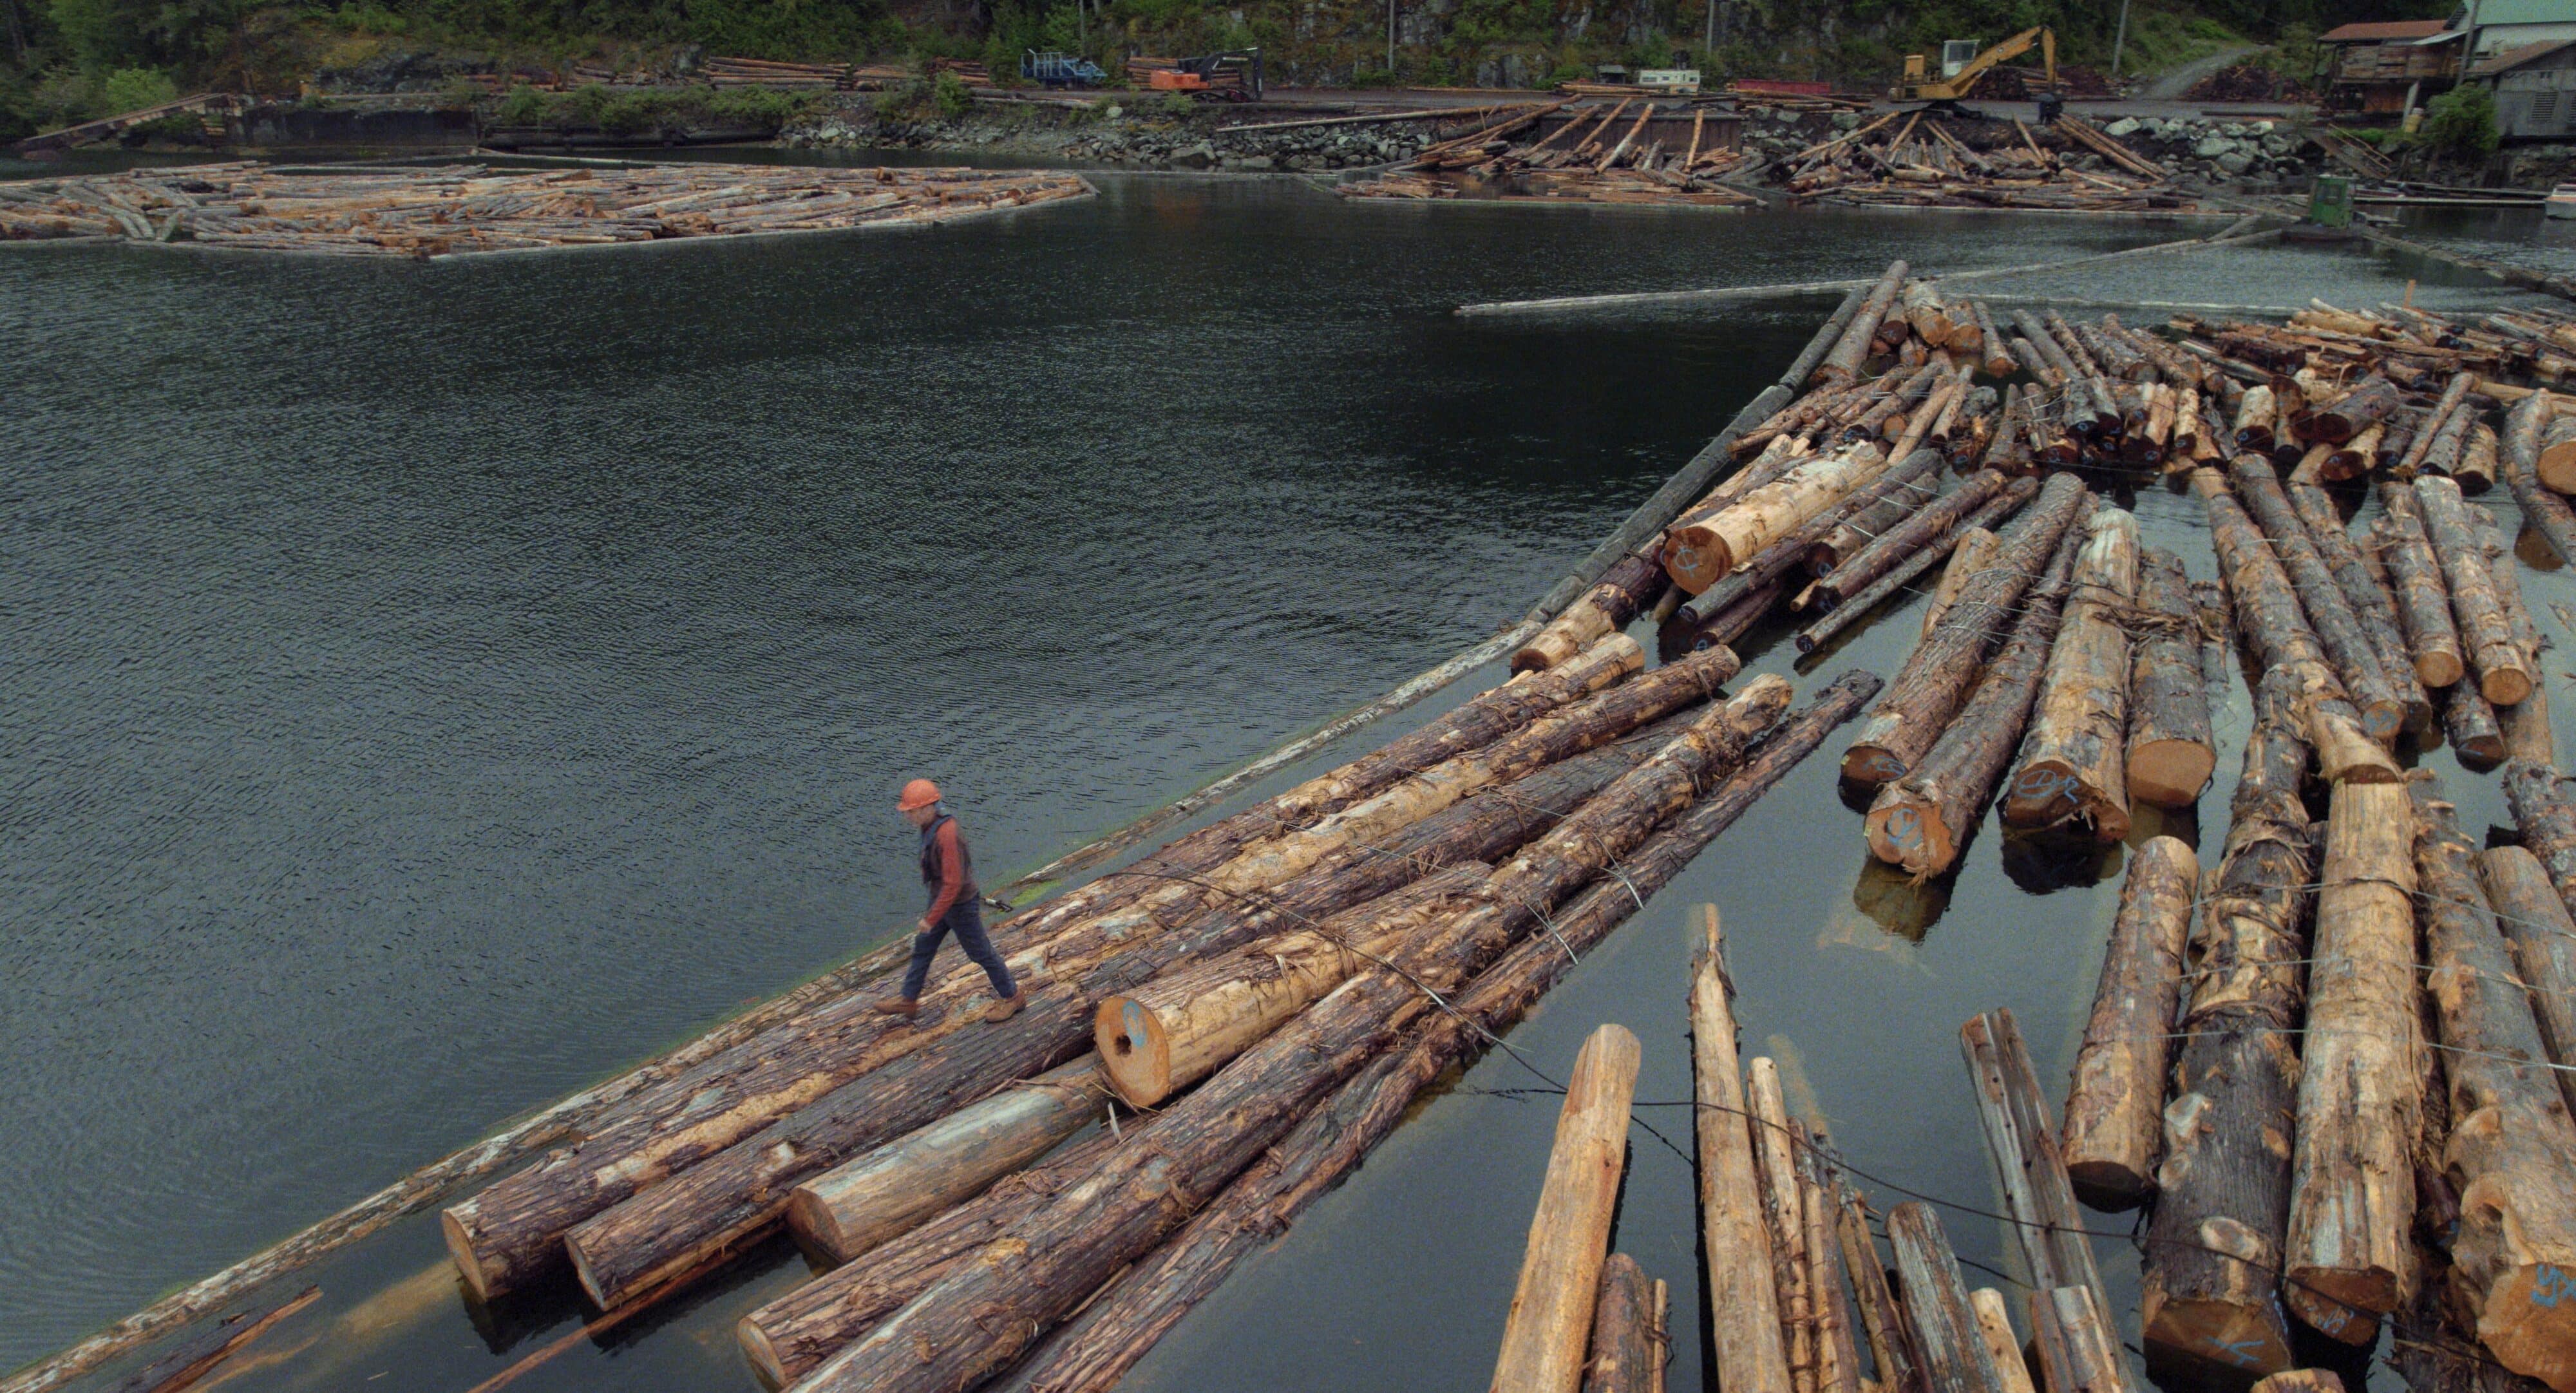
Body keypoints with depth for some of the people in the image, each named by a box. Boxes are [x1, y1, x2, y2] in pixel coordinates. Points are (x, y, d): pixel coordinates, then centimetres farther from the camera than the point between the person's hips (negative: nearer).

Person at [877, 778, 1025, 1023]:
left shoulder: (947, 836, -34)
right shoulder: (933, 826, -3)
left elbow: (953, 884, -33)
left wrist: (931, 919, -25)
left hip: (959, 906, -9)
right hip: (943, 899, 9)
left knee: (980, 953, 8)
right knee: (922, 947, 19)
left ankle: (1012, 997, 27)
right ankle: (908, 1001, 35)